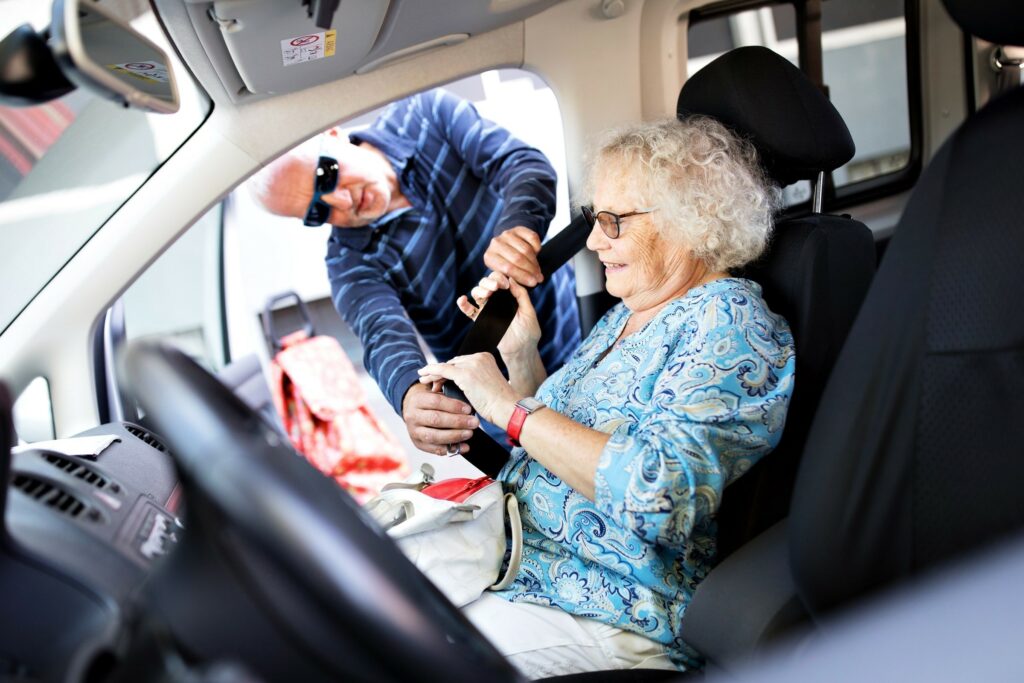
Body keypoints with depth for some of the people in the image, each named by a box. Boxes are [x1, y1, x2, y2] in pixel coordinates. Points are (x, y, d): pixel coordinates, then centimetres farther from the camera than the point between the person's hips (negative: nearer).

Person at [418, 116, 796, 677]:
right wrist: (520, 355, 2)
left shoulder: (729, 321, -15)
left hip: (610, 620, -8)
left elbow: (663, 491, -29)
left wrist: (511, 407, -24)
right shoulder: (629, 314, 12)